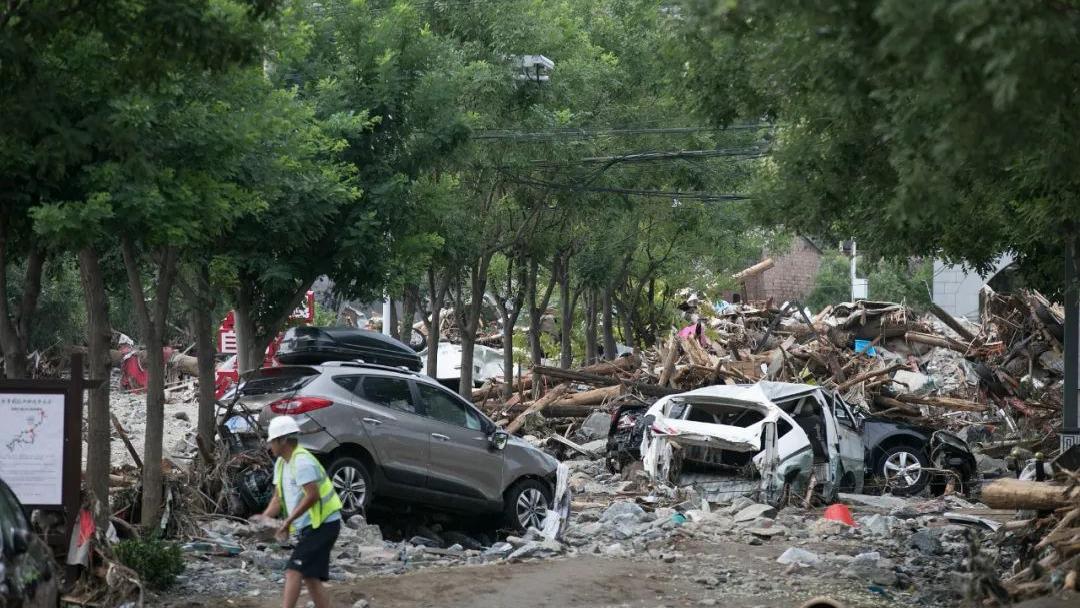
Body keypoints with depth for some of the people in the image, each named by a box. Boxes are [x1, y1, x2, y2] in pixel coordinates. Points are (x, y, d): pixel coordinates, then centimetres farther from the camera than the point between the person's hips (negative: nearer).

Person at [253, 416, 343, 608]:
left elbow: (312, 495, -25)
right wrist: (265, 517, -2)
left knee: (294, 571, -18)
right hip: (309, 527, 10)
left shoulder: (302, 462, -18)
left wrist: (288, 521, -24)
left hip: (322, 524, -10)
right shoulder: (281, 464, 13)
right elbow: (278, 496, 15)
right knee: (310, 577, 12)